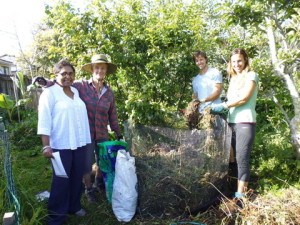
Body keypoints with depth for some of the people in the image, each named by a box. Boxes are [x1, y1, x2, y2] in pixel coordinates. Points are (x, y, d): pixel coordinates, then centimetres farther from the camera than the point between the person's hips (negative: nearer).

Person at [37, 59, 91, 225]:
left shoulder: (76, 92, 11)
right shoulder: (49, 93, -7)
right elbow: (44, 121, -12)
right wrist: (46, 146, -18)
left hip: (79, 143, 6)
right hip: (61, 145, -6)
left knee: (77, 178, 15)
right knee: (61, 181, 3)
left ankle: (74, 206, 35)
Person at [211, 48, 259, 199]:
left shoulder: (251, 76, 1)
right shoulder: (233, 79, 22)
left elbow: (244, 98, -10)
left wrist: (223, 106, -10)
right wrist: (224, 103, -1)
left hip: (245, 122, -7)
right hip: (232, 122, 7)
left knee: (242, 158, -8)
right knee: (234, 157, 6)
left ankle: (241, 195, -4)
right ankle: (239, 190, 13)